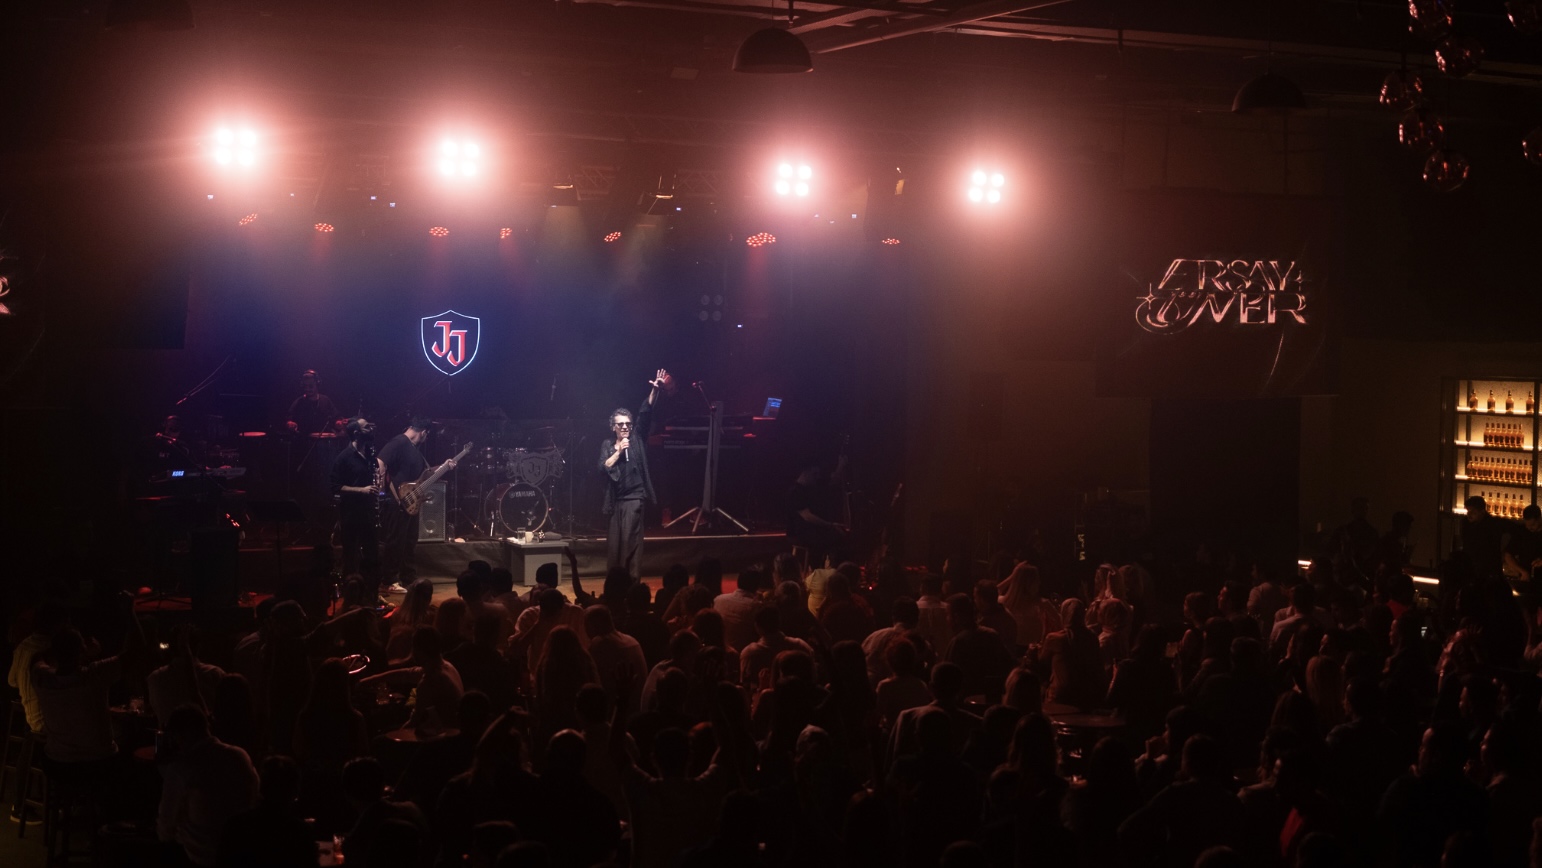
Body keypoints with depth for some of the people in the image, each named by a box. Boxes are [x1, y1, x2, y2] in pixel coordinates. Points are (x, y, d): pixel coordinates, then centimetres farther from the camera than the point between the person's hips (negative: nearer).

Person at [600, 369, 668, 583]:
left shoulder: (637, 439, 3)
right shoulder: (607, 445, 9)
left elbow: (645, 413, -8)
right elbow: (603, 467, -5)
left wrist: (655, 391, -18)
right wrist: (618, 451, -12)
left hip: (634, 497, -3)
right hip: (616, 500, 3)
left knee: (630, 541, -10)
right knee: (613, 544, 6)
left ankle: (633, 582, -10)